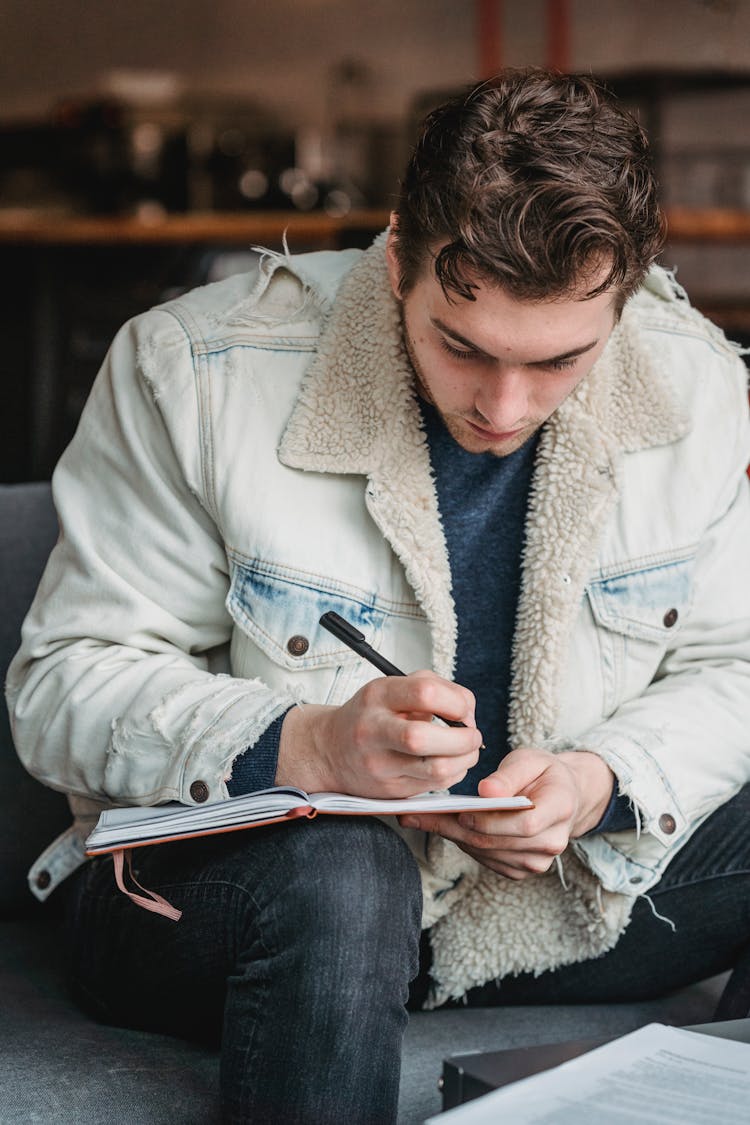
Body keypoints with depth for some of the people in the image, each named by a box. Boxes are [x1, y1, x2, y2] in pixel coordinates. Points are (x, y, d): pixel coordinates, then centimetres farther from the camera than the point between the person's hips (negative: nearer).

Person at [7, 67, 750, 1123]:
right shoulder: (197, 373, -18)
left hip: (558, 881, 4)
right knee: (338, 873, -38)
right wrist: (308, 748, -33)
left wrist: (602, 784, -19)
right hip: (225, 869, -4)